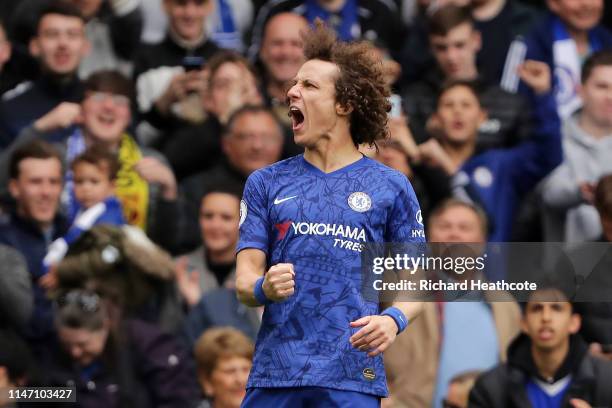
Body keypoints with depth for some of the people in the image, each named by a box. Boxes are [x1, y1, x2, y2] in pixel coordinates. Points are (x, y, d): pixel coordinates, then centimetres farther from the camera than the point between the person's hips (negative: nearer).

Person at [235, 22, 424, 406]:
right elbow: (245, 278, 8)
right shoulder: (266, 183, 13)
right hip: (274, 374, 2)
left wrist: (394, 319, -12)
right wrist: (262, 288, -16)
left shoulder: (391, 186, 8)